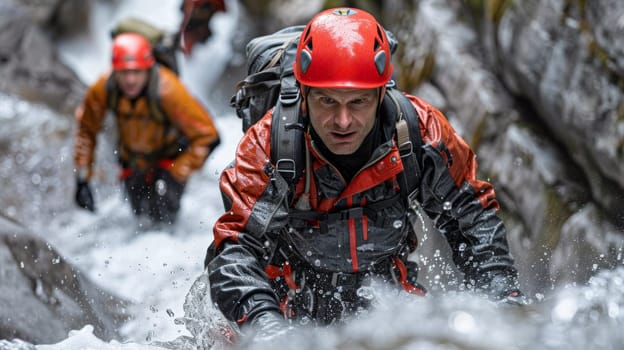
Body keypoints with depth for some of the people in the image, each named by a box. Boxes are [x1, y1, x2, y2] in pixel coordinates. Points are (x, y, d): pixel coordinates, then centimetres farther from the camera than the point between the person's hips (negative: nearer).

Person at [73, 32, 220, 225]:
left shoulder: (167, 90, -36)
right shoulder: (102, 89, -25)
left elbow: (207, 134, -29)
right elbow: (86, 129, -5)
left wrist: (178, 172, -31)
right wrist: (82, 178, -6)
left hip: (172, 156, -3)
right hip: (132, 157, 4)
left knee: (161, 212, -20)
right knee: (141, 212, 6)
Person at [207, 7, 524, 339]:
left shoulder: (421, 130, -16)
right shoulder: (268, 144, -22)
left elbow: (472, 215, -2)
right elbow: (234, 247, -26)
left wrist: (502, 300, -12)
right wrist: (262, 320, -44)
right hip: (296, 313, -1)